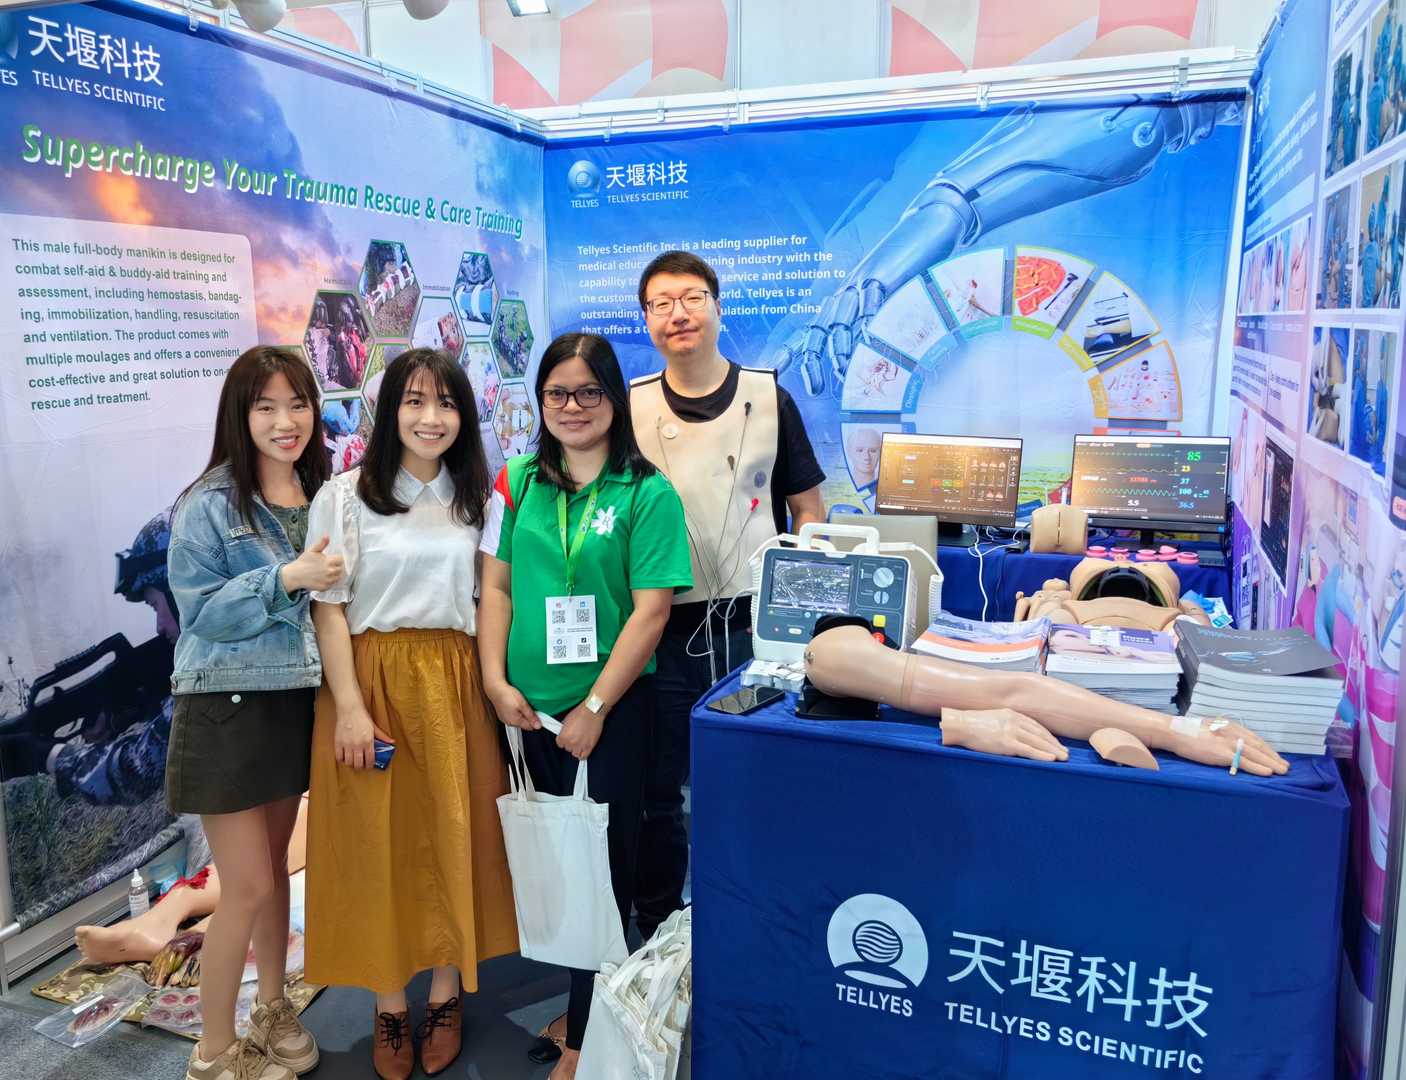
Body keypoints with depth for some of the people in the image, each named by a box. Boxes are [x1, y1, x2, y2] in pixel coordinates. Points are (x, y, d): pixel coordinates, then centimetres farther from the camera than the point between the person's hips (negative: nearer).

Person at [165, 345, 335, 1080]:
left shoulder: (320, 495, 4)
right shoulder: (208, 505, -13)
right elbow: (200, 611, -17)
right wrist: (285, 579, -26)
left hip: (293, 703, 6)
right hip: (227, 711, -6)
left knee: (274, 867, 20)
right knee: (247, 888, 0)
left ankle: (273, 1009, 39)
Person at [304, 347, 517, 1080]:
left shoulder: (476, 499, 9)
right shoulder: (344, 496, -2)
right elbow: (328, 608, -6)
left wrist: (494, 686, 2)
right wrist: (349, 705, -12)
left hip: (455, 685, 3)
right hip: (372, 682, -2)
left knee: (452, 839, 8)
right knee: (378, 847, 6)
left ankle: (445, 999, 27)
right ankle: (389, 1011, 24)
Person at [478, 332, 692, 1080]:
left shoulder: (647, 494, -9)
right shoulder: (519, 483, 4)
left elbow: (651, 611, -13)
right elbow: (496, 585, 5)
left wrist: (594, 708, -14)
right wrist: (497, 681, -6)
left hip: (610, 708, -4)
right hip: (529, 704, 4)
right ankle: (578, 999, 36)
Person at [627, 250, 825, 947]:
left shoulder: (769, 397, 2)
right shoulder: (629, 407, 3)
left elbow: (807, 507, 7)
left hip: (753, 624, 0)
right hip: (662, 625, 1)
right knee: (658, 790, 11)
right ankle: (656, 931, 32)